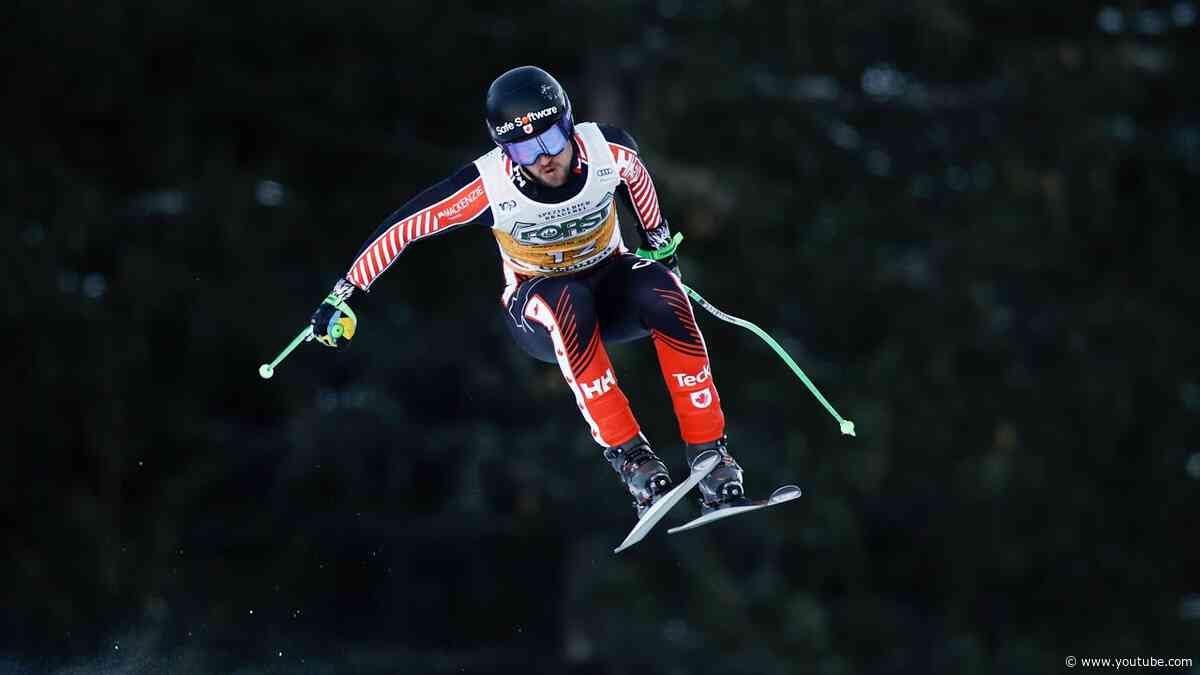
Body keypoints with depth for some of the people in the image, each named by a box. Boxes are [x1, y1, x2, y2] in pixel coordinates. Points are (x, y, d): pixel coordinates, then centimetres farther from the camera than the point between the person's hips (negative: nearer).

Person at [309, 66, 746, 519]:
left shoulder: (607, 150, -20)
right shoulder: (490, 186, -26)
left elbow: (636, 176, 5)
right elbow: (405, 226, -16)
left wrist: (659, 241, 17)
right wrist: (342, 295, -13)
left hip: (610, 284, 2)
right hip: (536, 307, -2)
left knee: (662, 290, -33)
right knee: (567, 301, -39)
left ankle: (709, 452, -31)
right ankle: (628, 454, -37)